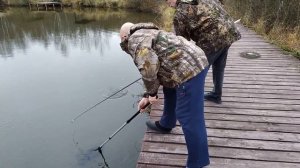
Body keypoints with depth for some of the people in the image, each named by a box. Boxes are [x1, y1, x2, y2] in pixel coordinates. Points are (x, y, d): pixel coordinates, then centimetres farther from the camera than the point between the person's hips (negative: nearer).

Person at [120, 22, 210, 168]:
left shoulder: (135, 39, -4)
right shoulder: (147, 36, 28)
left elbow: (149, 65, -23)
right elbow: (154, 71, 32)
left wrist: (151, 92, -8)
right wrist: (147, 97, 34)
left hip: (189, 69, -11)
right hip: (194, 63, 11)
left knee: (189, 117, -3)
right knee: (170, 89, 31)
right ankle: (166, 125, 50)